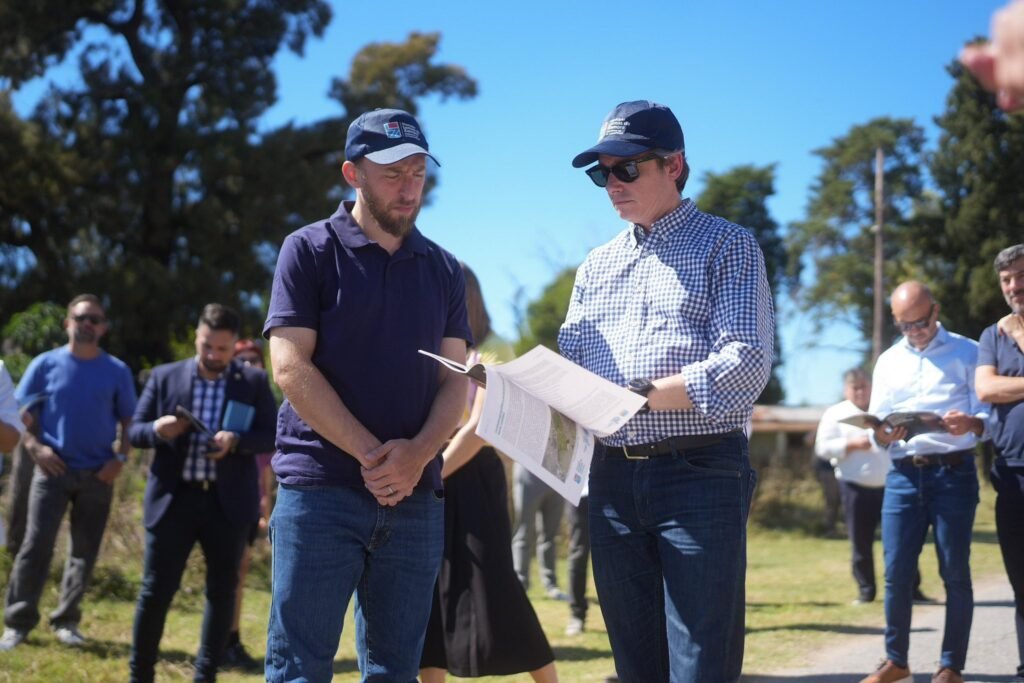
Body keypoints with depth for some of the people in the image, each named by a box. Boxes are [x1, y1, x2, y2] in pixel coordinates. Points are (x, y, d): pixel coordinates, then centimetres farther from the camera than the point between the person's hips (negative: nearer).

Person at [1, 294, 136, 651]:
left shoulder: (117, 371, 4)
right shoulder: (46, 364, 1)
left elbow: (129, 421, 8)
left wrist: (120, 458, -6)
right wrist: (35, 447, -11)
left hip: (98, 474, 2)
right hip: (53, 470, -2)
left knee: (84, 551, 5)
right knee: (36, 545, -9)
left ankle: (66, 620, 15)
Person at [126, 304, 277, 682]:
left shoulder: (254, 381, 3)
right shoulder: (165, 376, 5)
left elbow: (272, 435, 0)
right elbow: (135, 431, 7)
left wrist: (236, 441, -18)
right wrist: (158, 430, -16)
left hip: (229, 502, 0)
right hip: (174, 498, 0)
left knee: (221, 590, 7)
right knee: (156, 589, 0)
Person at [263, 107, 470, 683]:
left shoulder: (444, 269, 13)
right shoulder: (310, 251, 1)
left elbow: (454, 380, 8)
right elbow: (292, 367, -8)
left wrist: (417, 455, -11)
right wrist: (372, 454, -14)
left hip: (417, 499, 4)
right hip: (321, 489, -4)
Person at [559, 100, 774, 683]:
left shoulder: (729, 247, 1)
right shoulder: (597, 266, 18)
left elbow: (746, 363, -12)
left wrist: (635, 396, -19)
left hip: (701, 474, -5)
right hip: (614, 478, 5)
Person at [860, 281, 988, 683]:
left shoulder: (967, 353, 5)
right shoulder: (888, 361, 16)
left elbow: (988, 413, -1)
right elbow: (876, 422, 13)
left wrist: (971, 424, -24)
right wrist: (881, 435, -10)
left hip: (953, 472, -3)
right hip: (903, 474, 3)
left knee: (955, 572, -1)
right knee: (896, 571, -1)